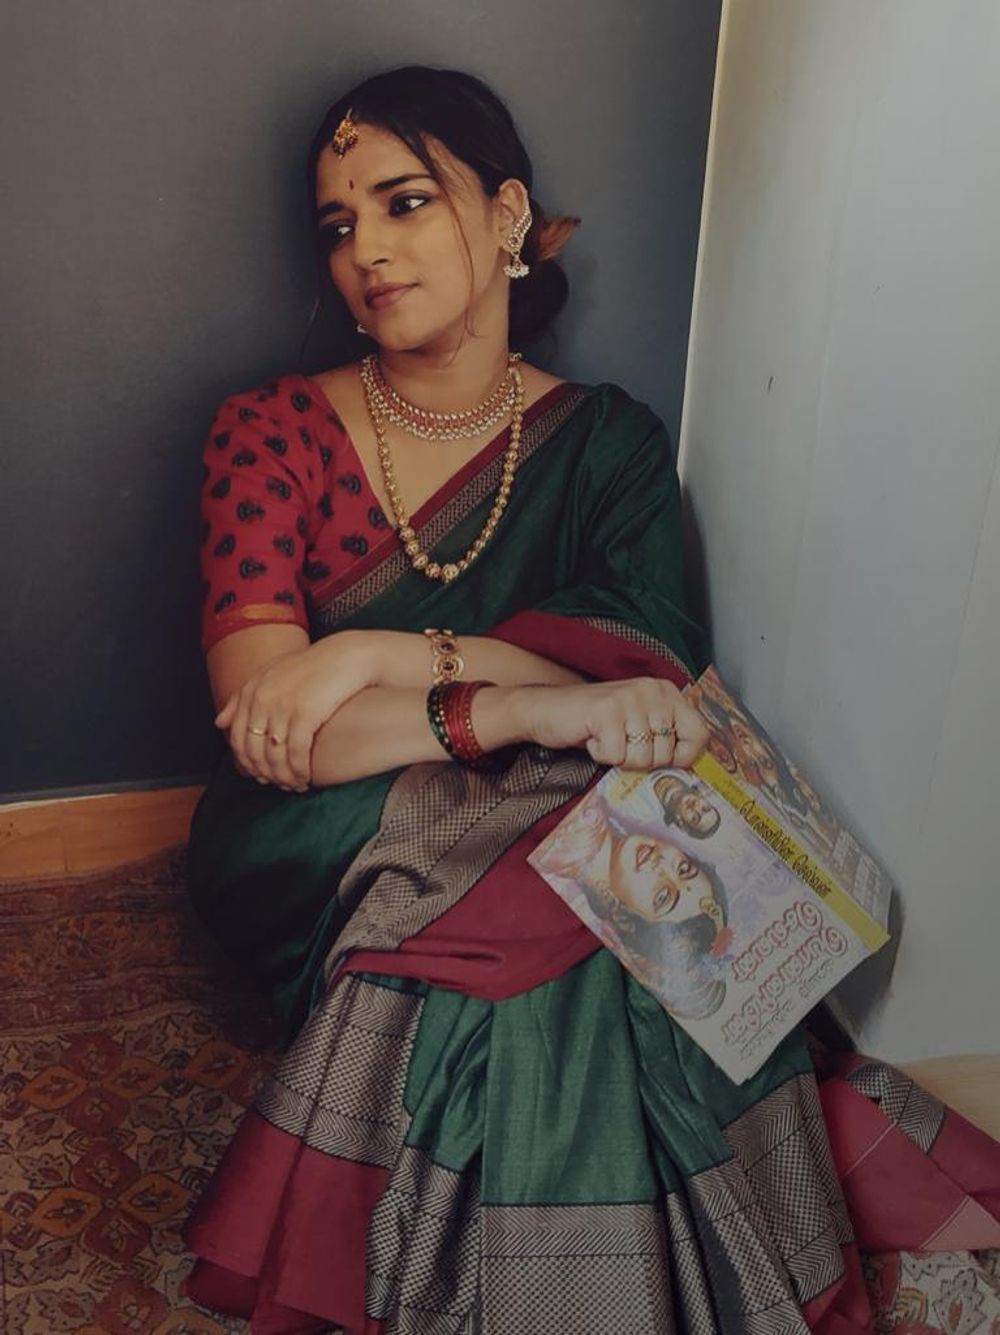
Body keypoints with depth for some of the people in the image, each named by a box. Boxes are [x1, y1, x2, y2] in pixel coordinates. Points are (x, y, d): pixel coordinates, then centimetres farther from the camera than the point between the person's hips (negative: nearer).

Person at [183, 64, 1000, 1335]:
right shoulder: (270, 432, -2)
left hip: (529, 844, 2)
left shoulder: (606, 440, 3)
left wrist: (378, 654, -23)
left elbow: (647, 664, -14)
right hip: (318, 861, -1)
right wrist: (523, 708, -27)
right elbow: (264, 727, -14)